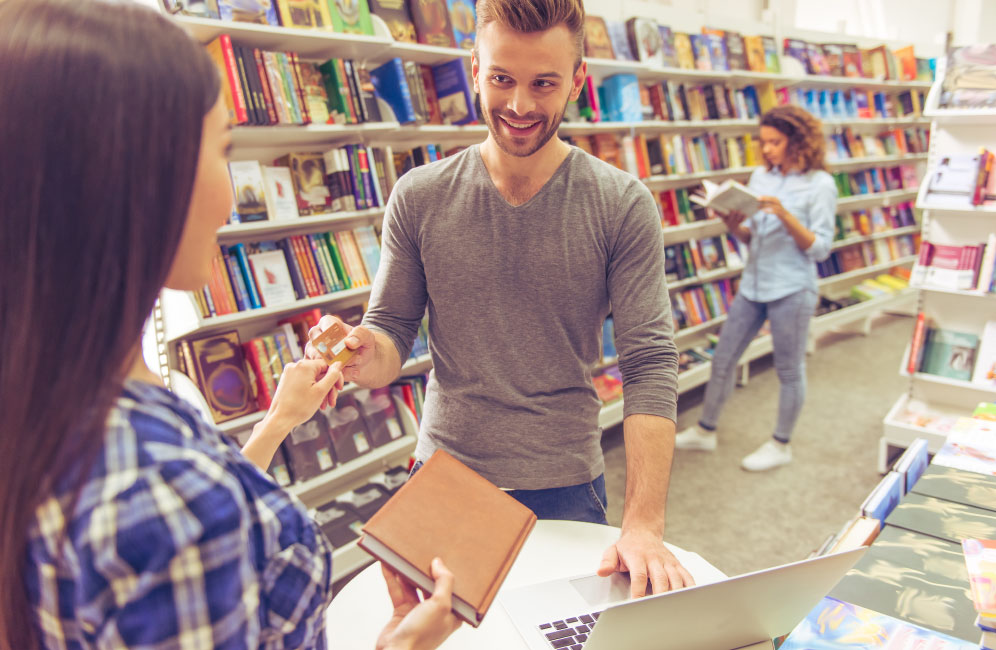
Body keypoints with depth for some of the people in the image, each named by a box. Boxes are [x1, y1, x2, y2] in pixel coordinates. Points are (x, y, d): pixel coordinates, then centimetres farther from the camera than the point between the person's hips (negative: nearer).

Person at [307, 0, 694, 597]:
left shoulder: (624, 205, -9)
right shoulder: (419, 197, -4)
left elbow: (651, 367, -13)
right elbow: (393, 332, 0)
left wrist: (644, 525, -21)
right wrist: (364, 353, -25)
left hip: (566, 488, -1)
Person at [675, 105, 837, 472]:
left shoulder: (820, 184, -8)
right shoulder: (760, 176, 7)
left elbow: (820, 249, -12)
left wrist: (786, 215, -23)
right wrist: (734, 227, -10)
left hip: (792, 288, -6)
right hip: (753, 283, 6)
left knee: (789, 370, 8)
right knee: (723, 358, 11)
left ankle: (781, 445, 25)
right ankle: (705, 431, 27)